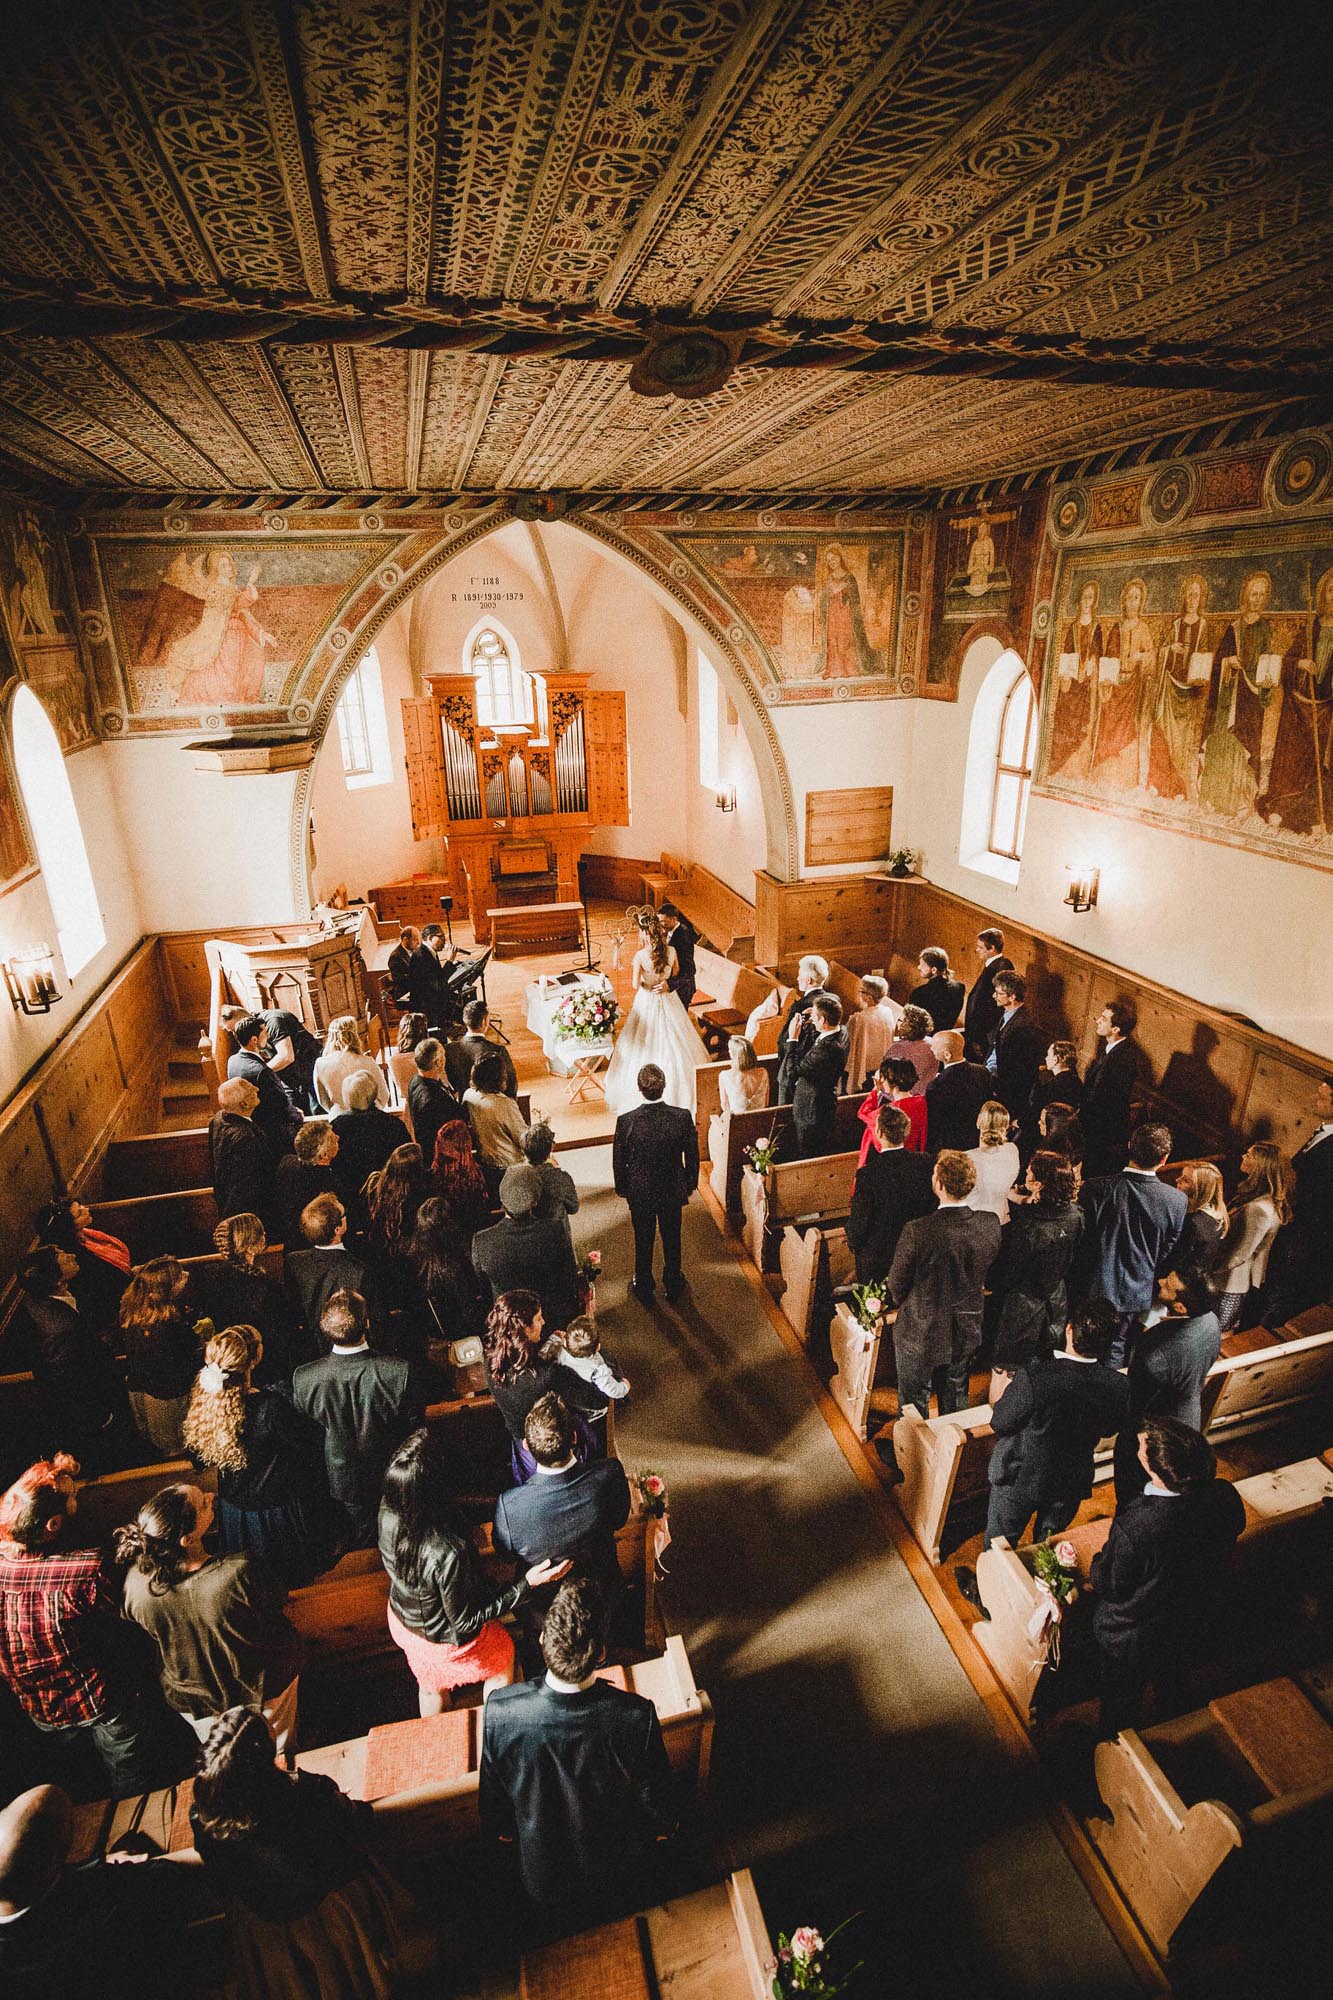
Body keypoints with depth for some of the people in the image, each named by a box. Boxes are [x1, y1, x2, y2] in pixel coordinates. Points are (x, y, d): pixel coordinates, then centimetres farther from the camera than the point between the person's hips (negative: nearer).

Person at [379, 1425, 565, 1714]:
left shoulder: (388, 1510, -28)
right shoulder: (449, 1552, -46)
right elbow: (465, 1621, -28)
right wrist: (527, 1584, -27)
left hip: (402, 1623, 5)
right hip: (448, 1641, -4)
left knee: (430, 1685, 36)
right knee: (503, 1658, 29)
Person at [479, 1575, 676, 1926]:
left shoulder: (499, 1711, -35)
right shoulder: (637, 1717, -39)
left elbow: (492, 1798, -14)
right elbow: (659, 1804, -18)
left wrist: (500, 1830, 8)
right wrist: (664, 1827, 4)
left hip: (543, 1875, 1)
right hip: (619, 1877, -1)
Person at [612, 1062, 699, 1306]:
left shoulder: (626, 1121, -24)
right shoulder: (682, 1117, -21)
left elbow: (618, 1161, -10)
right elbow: (692, 1155, -8)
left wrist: (621, 1187, 8)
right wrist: (690, 1183, 10)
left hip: (640, 1194, -1)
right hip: (673, 1191, 1)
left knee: (643, 1241, 20)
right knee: (672, 1238, 22)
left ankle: (644, 1288, 39)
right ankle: (673, 1286, 42)